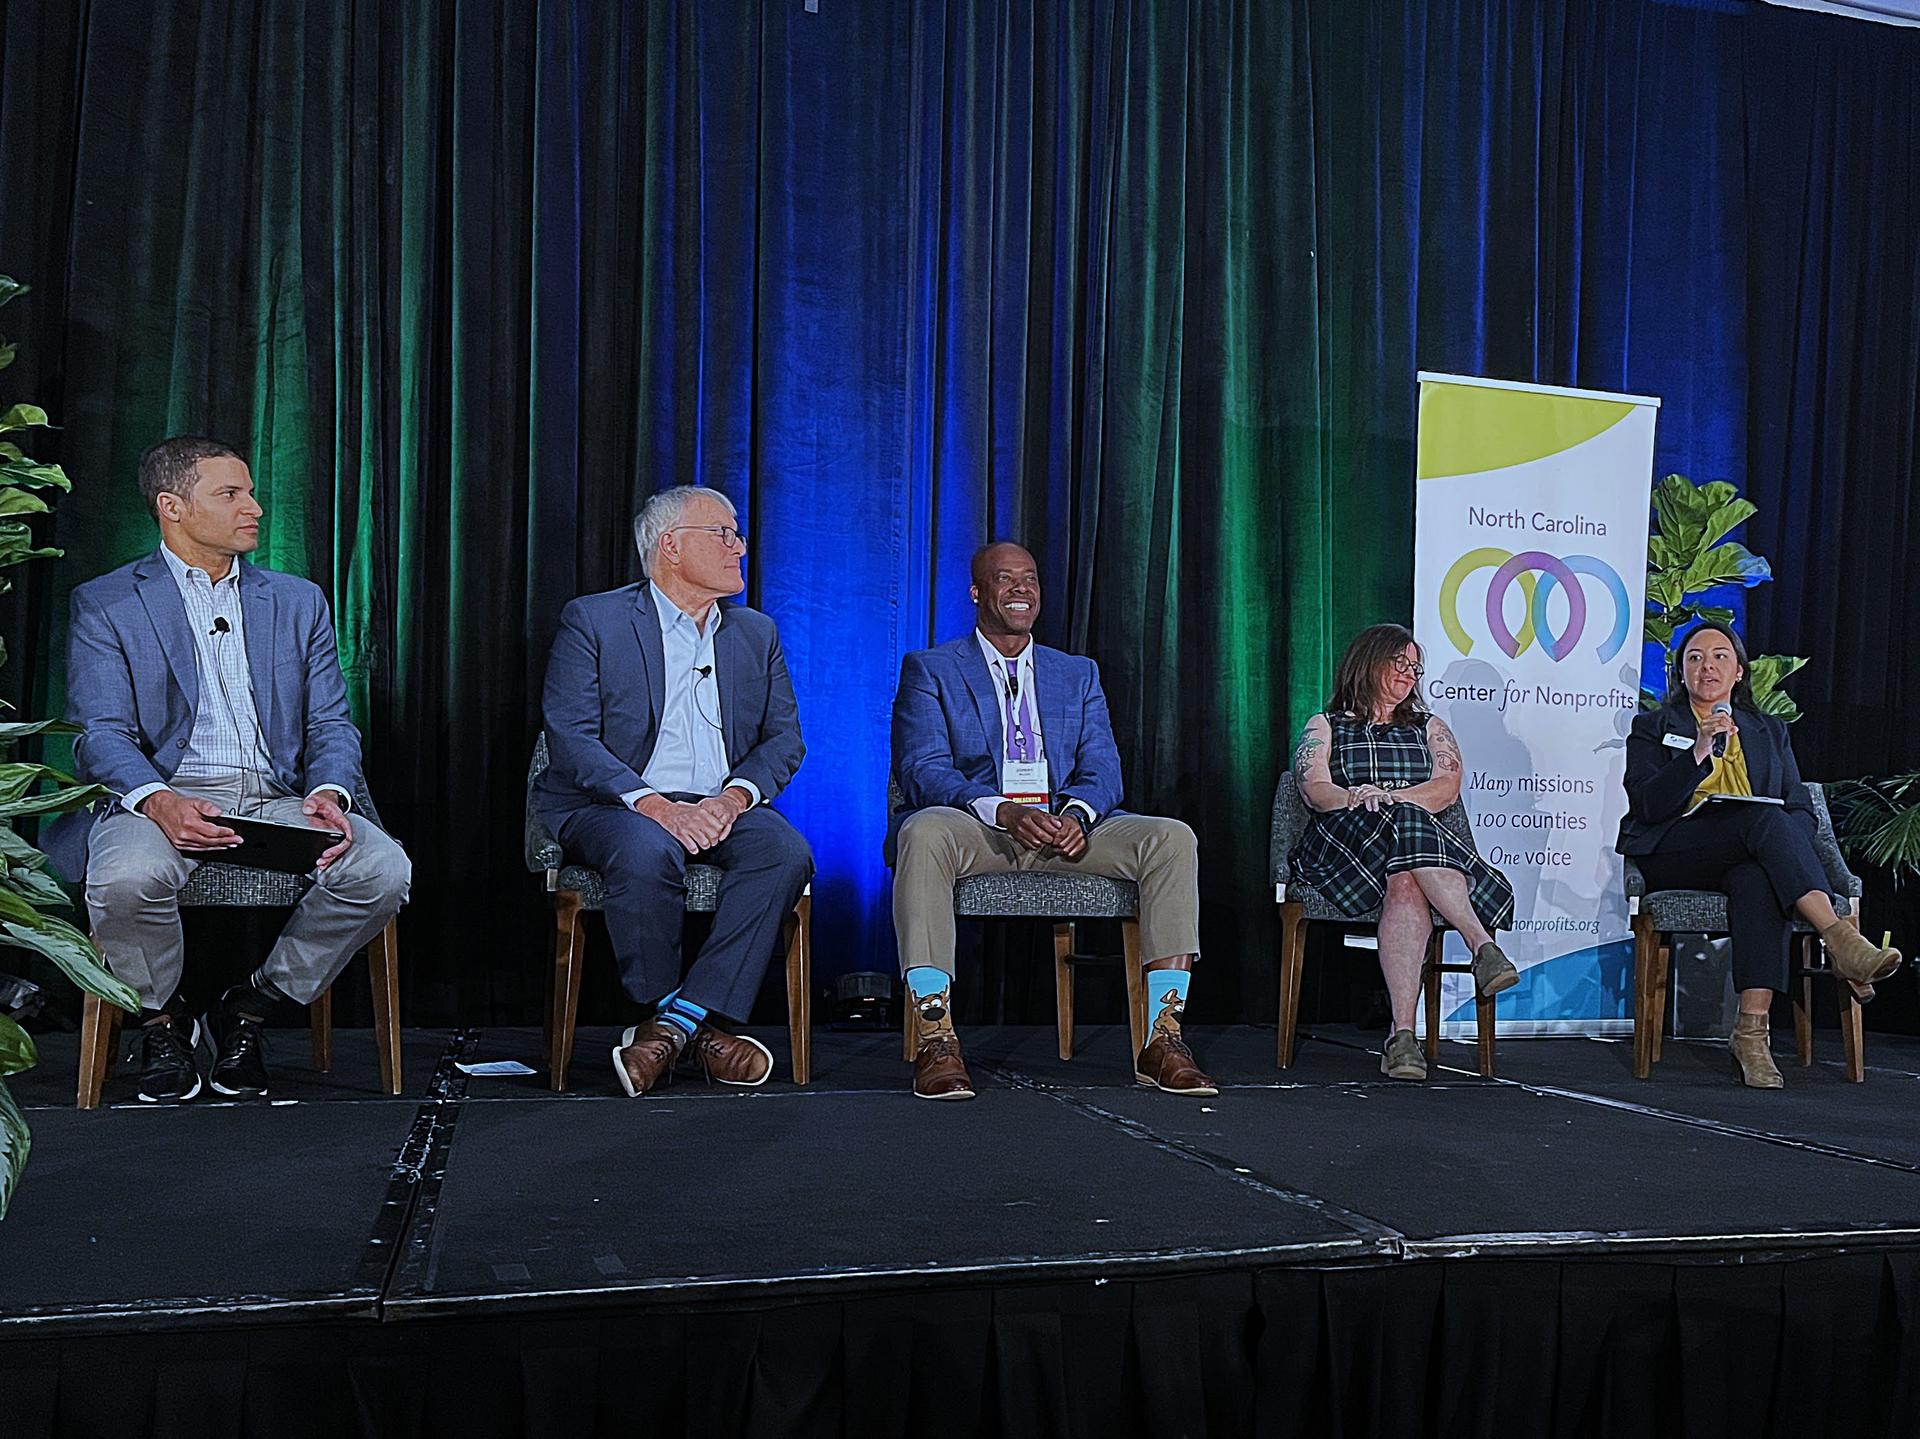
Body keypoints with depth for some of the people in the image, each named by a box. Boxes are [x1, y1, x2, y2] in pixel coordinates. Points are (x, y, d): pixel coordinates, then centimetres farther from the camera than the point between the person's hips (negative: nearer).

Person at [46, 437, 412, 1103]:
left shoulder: (298, 601, 17)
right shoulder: (104, 604, 7)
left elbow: (331, 723, 12)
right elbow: (102, 735, -4)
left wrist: (329, 793, -11)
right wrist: (158, 801, -26)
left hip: (278, 796, 3)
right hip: (162, 794, -3)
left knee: (384, 869, -25)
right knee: (125, 878, -36)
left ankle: (249, 1007, -1)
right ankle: (162, 1018, -2)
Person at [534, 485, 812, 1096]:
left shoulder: (757, 633, 15)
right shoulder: (593, 621, 1)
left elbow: (784, 737, 10)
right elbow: (570, 738, -9)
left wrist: (734, 796, -12)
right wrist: (652, 804, -23)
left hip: (719, 808, 4)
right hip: (614, 804, -4)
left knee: (786, 851, -27)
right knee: (648, 853, -37)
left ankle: (680, 1020, -24)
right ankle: (672, 1015, -14)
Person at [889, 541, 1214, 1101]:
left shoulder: (1079, 674, 22)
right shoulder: (929, 669, 11)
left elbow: (1102, 768, 10)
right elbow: (921, 769, -4)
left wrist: (1077, 814, -16)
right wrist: (1004, 812, -23)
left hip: (1068, 827, 3)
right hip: (977, 830, -3)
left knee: (1172, 838, -23)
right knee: (924, 833, -38)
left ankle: (1164, 1040, -24)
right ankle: (936, 1040, -35)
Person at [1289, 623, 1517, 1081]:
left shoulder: (1430, 727, 29)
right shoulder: (1325, 726, 24)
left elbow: (1447, 786, 8)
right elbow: (1315, 790, 5)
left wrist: (1388, 797, -12)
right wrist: (1354, 798, -20)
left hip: (1422, 837, 2)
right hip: (1343, 843, -2)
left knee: (1406, 886, -39)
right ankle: (1482, 945, -49)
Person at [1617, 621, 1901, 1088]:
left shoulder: (1770, 732, 26)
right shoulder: (1652, 727, 16)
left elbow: (1802, 809, 16)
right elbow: (1646, 805, -2)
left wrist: (1783, 839, -8)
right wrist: (1698, 753, -15)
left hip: (1748, 855, 2)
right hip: (1673, 854, -2)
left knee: (1758, 878, -38)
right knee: (1763, 818, -34)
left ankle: (1752, 1032, -46)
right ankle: (1839, 938, -47)